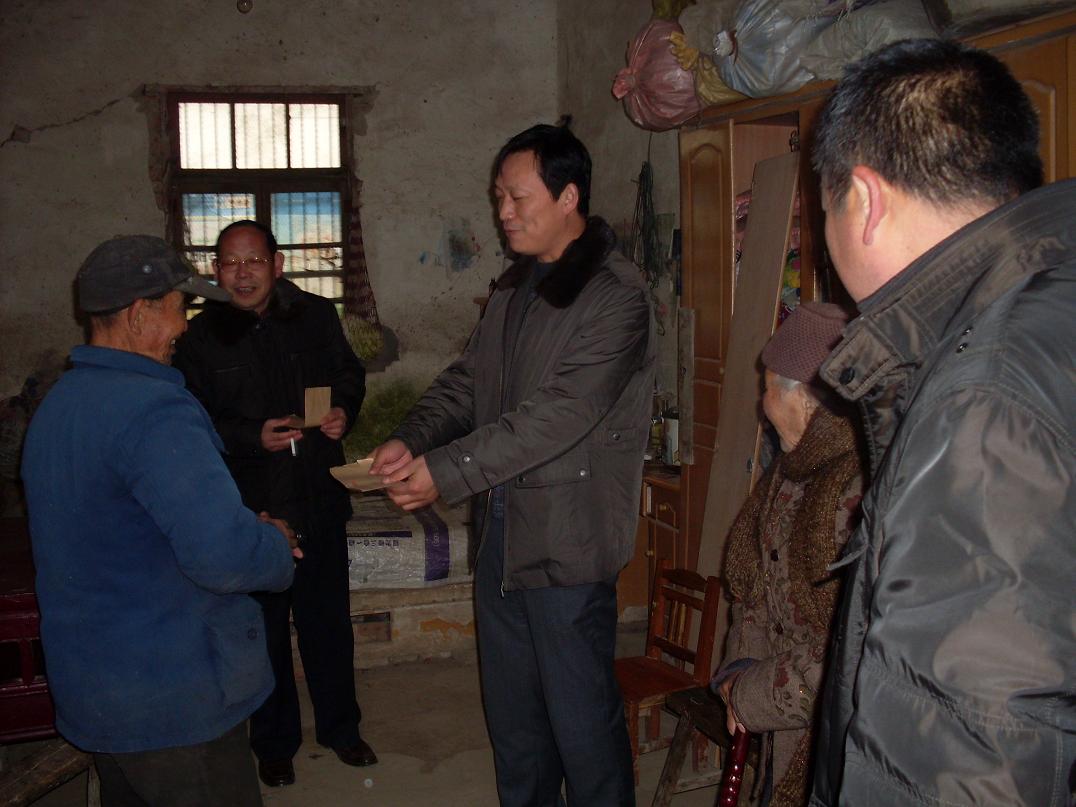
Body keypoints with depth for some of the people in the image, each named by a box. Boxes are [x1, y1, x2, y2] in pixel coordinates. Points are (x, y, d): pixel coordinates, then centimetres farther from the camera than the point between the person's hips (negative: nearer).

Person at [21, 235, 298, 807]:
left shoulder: (56, 403, 9)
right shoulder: (155, 411, -23)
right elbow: (224, 555, -33)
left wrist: (247, 531, 10)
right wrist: (276, 545, -10)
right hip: (173, 700, -10)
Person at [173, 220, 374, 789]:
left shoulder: (316, 316, 0)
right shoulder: (200, 337, -6)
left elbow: (349, 374, 14)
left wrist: (344, 411, -6)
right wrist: (253, 438, -20)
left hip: (319, 499, 2)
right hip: (247, 505, -1)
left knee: (328, 619, 13)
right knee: (264, 626, 10)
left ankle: (339, 726, 34)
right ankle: (274, 742, 31)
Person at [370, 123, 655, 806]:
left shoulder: (616, 296, -16)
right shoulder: (513, 291, 13)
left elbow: (559, 415, -24)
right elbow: (466, 381, 12)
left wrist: (444, 472, -23)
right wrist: (411, 440, -8)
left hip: (568, 541, -8)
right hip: (503, 529, 8)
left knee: (581, 720, 5)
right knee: (511, 711, 20)